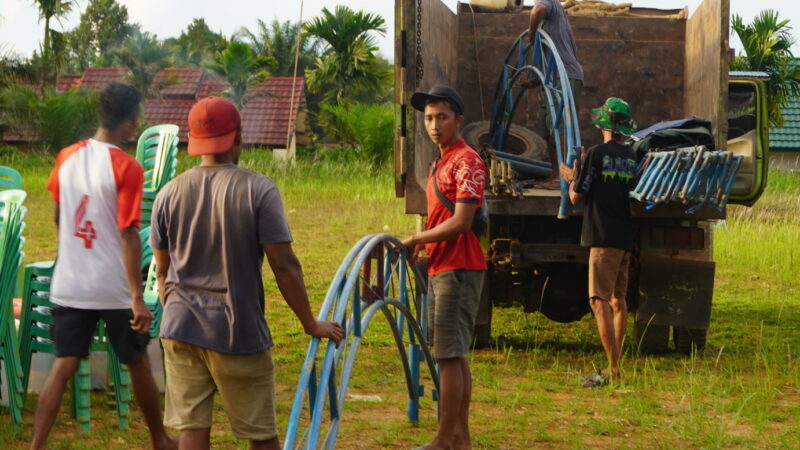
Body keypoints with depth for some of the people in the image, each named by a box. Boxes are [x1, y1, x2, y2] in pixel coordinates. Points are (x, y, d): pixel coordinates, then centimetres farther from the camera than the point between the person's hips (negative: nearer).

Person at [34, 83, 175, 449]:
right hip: (114, 289, -4)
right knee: (138, 365, 13)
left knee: (63, 366, 5)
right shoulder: (127, 168, -15)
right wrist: (138, 298, -18)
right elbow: (128, 236, -19)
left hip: (69, 285, 4)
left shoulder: (67, 157, 2)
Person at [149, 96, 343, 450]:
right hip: (239, 330, -3)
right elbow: (284, 266, -11)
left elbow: (162, 271, 11)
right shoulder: (259, 191, -9)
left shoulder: (169, 194, 3)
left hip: (181, 328, 4)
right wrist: (311, 324, -1)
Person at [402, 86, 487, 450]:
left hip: (458, 269, -10)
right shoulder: (441, 163, 18)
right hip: (441, 267, 10)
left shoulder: (467, 161, -12)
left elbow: (460, 222, -18)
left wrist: (416, 239, -10)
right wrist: (424, 245, 7)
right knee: (455, 355, 11)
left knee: (450, 355, -8)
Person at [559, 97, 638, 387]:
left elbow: (576, 197, -6)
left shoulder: (598, 154, -9)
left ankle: (613, 371, -16)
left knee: (600, 300, -9)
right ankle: (615, 366, 20)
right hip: (625, 237, 7)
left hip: (603, 237, -7)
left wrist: (572, 180, 17)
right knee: (618, 300, 14)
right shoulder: (633, 157, 8)